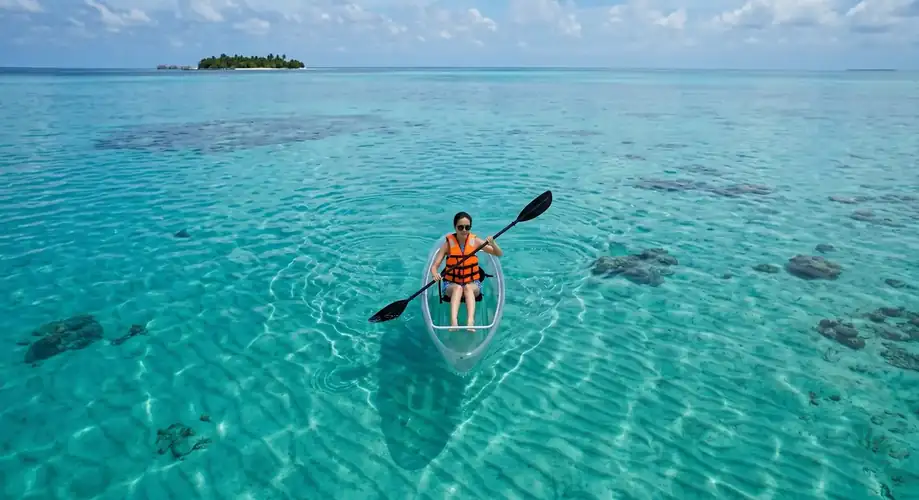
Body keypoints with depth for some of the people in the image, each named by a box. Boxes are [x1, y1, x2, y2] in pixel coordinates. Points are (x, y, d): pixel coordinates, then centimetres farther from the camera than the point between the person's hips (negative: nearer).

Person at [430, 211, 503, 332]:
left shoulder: (475, 241, -2)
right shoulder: (448, 243, -5)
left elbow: (499, 254, -1)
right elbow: (434, 266, -9)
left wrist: (492, 243, -21)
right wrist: (436, 275, -32)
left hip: (473, 284, 1)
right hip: (451, 284, -1)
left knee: (468, 288, -32)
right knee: (458, 288, -33)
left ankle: (470, 321, -51)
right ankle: (453, 321, -52)